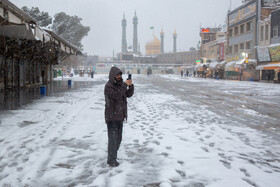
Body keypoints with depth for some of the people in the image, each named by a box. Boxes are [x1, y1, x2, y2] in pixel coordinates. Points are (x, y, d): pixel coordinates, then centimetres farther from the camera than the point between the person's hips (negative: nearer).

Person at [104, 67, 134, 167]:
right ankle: (111, 160, 2)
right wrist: (125, 85, -26)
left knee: (118, 138, 15)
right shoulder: (109, 86, -14)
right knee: (113, 138, -6)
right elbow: (116, 95, -28)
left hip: (120, 116, 8)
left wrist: (131, 85, -8)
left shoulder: (120, 84, 12)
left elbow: (129, 94, 9)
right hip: (112, 117, -8)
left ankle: (113, 158, 27)